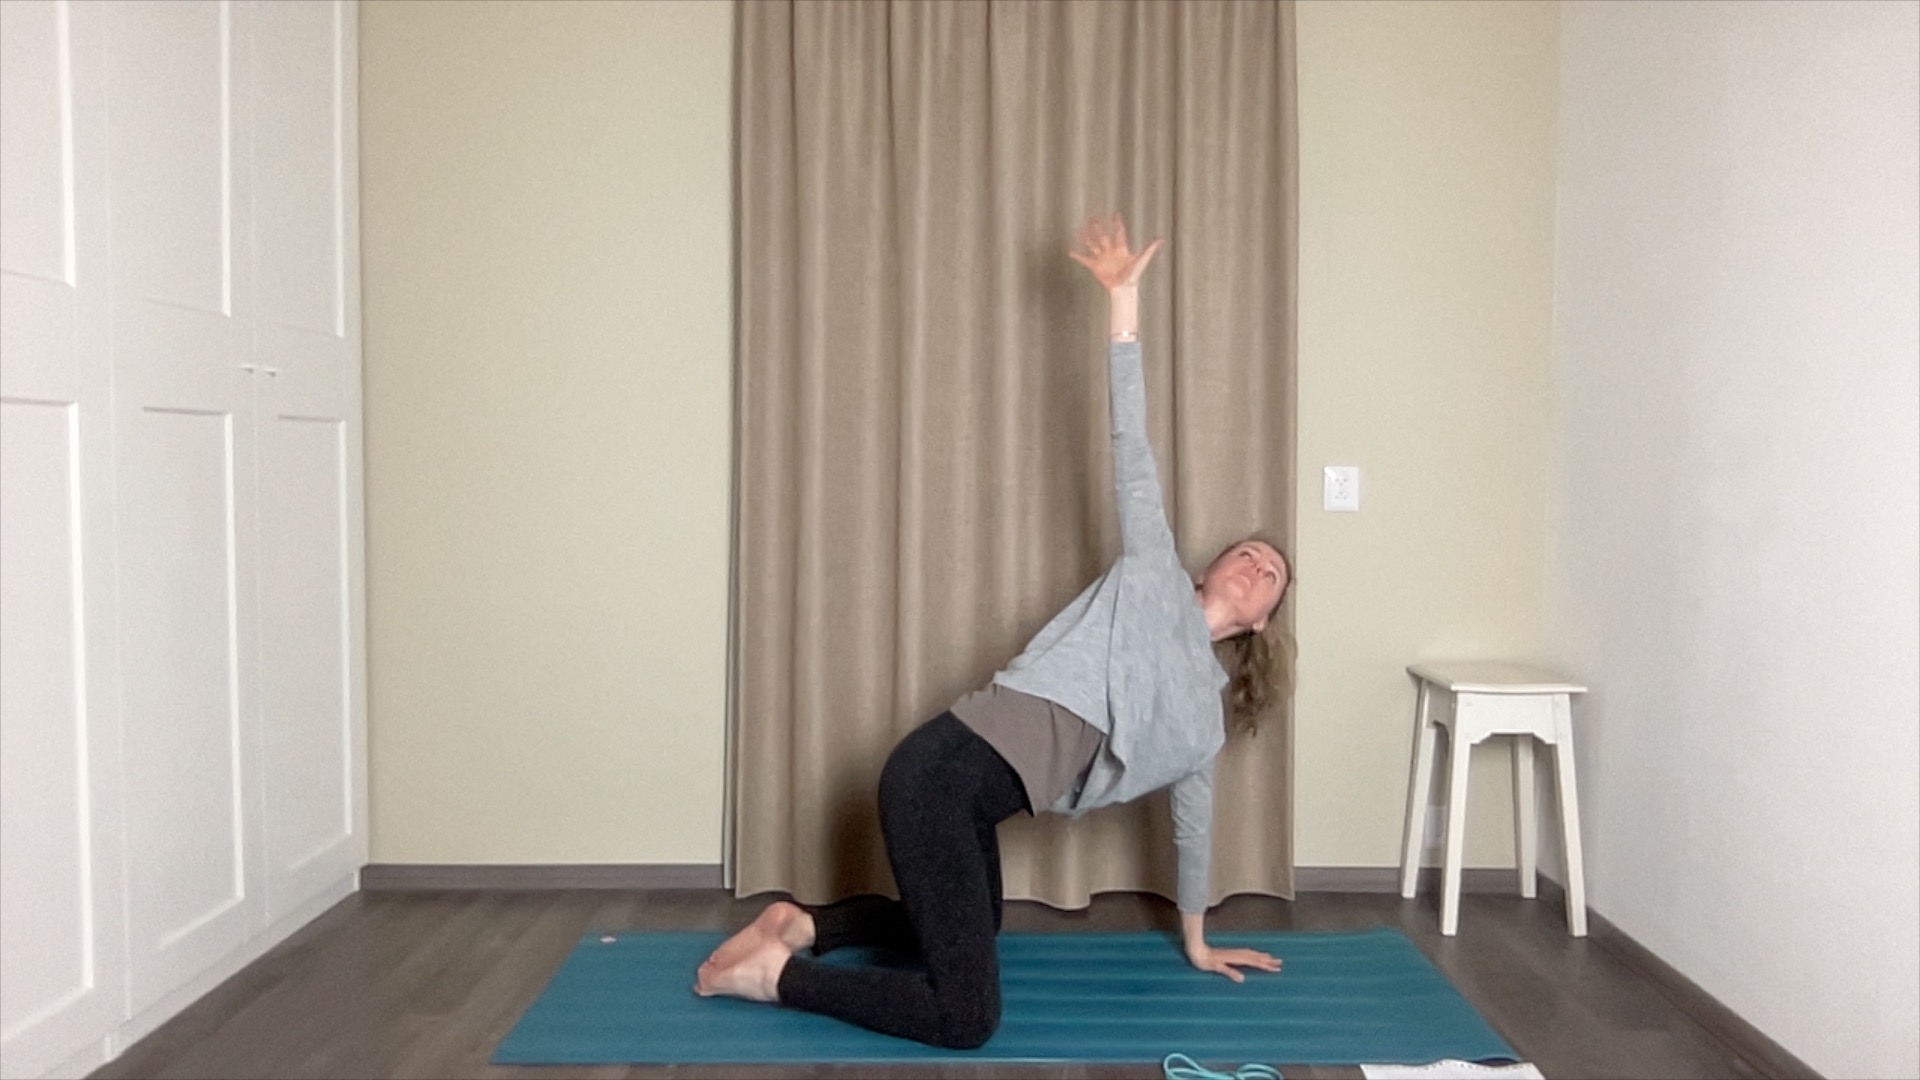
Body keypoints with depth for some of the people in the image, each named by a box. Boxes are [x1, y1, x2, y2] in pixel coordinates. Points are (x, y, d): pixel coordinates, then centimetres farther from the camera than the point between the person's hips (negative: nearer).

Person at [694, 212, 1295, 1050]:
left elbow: (1193, 821, 34)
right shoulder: (1155, 576, 9)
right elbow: (1132, 453, 3)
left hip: (974, 795, 9)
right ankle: (778, 973, 2)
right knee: (965, 1018, -12)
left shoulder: (1206, 707, 24)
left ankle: (803, 924, 25)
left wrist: (1195, 940, 40)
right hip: (946, 770, -8)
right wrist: (1123, 300, -2)